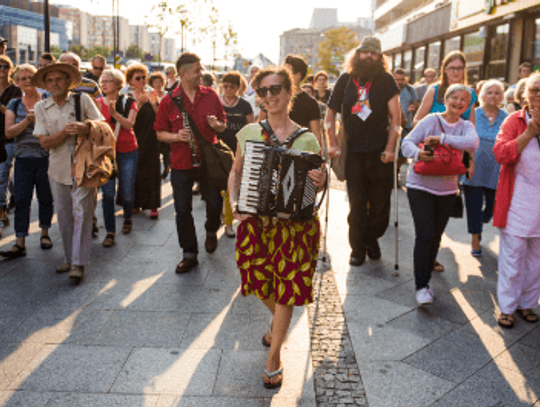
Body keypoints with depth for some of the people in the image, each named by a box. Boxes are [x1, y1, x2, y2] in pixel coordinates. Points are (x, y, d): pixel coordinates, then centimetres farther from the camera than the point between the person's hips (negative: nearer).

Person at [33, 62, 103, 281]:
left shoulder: (82, 99, 1)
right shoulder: (41, 108, 6)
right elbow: (44, 142, -1)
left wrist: (86, 128, -19)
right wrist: (66, 132, -16)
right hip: (58, 167, 3)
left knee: (81, 212, -8)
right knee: (64, 216, 9)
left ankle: (78, 263, -5)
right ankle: (70, 258, 22)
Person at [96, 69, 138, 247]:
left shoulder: (128, 102, 2)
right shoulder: (98, 103, 5)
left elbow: (129, 124, -12)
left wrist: (114, 113, -26)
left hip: (128, 152, 0)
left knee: (127, 192, 2)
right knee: (108, 193, -6)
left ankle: (127, 217, 34)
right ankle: (110, 231, 3)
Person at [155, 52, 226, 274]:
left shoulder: (211, 95, 3)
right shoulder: (169, 101, -2)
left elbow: (223, 125, 12)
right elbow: (160, 133, 3)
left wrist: (216, 125, -11)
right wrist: (176, 136, -17)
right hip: (181, 164, -1)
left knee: (215, 203, 3)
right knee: (182, 210, 4)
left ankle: (211, 231, 38)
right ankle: (189, 254, 19)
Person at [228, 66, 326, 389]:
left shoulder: (306, 139, -7)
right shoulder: (249, 133, 0)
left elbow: (315, 184, 2)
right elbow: (236, 172, 12)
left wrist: (320, 183, -21)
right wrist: (234, 201, -4)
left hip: (293, 225, -3)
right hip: (255, 222, 3)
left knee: (286, 290, 4)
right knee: (260, 281, 15)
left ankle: (274, 359, 23)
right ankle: (278, 321, 50)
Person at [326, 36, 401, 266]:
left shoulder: (386, 81, 0)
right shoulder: (346, 80, 5)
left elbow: (395, 116, -4)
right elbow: (331, 112, 9)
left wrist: (390, 148, -12)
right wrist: (333, 145, 1)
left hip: (380, 152, -1)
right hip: (353, 152, 1)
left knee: (380, 203, 5)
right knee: (356, 204, 4)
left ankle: (372, 239, 30)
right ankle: (357, 249, 18)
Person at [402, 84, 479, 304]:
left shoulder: (466, 126, 4)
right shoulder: (431, 120, -4)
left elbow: (472, 142, -18)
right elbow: (408, 142, -9)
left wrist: (441, 139, -27)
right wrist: (417, 152, -31)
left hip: (447, 189, 4)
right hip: (421, 186, -3)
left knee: (435, 237, 9)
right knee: (424, 235, -9)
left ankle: (425, 279, 24)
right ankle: (421, 286, -2)